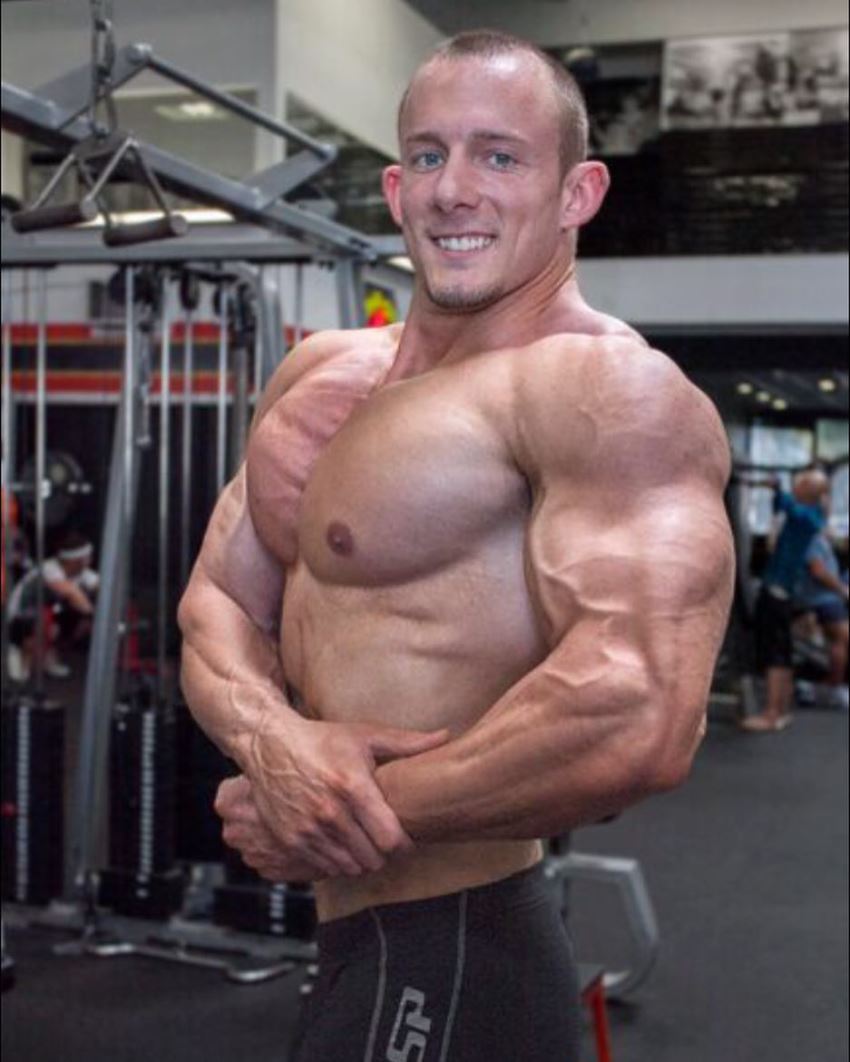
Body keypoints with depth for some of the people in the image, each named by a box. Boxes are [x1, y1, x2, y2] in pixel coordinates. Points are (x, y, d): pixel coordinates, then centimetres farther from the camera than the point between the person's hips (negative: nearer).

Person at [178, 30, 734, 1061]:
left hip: (449, 969, -8)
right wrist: (272, 738, -16)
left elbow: (637, 719, -30)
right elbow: (217, 602, 7)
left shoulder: (608, 390, -18)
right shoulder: (318, 375, 7)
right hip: (355, 943, 8)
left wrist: (353, 817, -19)